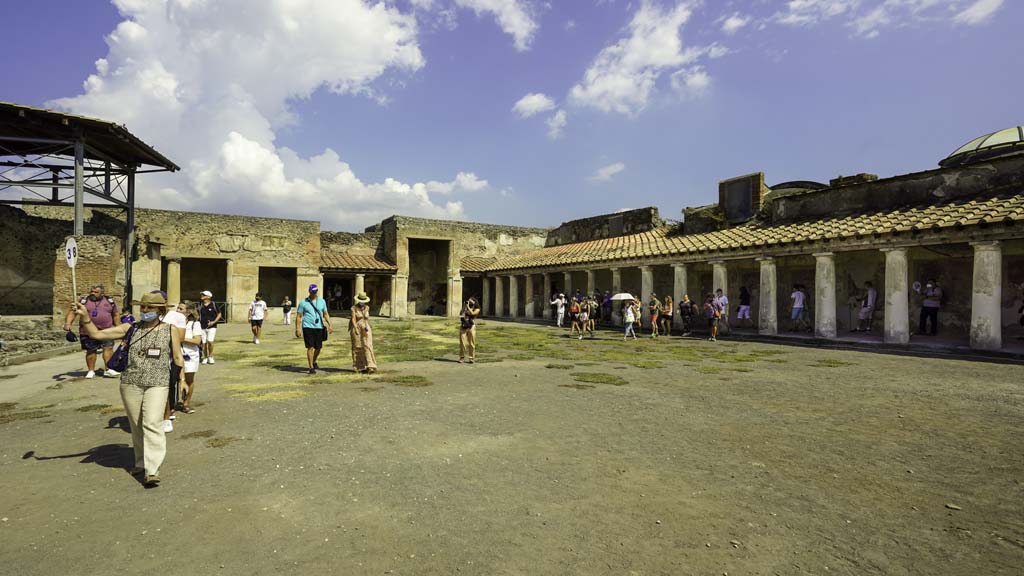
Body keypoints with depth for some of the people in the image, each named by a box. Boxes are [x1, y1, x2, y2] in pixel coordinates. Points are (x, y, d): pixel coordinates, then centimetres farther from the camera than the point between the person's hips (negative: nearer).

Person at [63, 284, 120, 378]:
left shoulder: (109, 301, 8)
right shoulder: (83, 301, 3)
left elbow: (116, 315, 14)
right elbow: (72, 312, -2)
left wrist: (118, 328, 12)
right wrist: (68, 323, -17)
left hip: (106, 331, 1)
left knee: (108, 348, -5)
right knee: (90, 351, 5)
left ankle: (108, 369, -2)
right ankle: (91, 371, 15)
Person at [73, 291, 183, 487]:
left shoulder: (170, 331, 3)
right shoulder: (130, 328, 6)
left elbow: (178, 357, 7)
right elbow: (96, 334, 5)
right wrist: (85, 316, -9)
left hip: (157, 384, -3)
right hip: (130, 383, 3)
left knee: (152, 424, -14)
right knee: (136, 426, 12)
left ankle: (152, 471, -14)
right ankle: (141, 462, 30)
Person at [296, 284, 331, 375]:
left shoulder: (322, 301, 12)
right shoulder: (303, 303, 2)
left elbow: (326, 314, 16)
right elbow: (298, 316, 2)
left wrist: (329, 325, 7)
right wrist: (297, 329, -5)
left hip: (319, 327, 4)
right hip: (308, 327, -3)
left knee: (318, 347, 10)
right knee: (310, 347, -8)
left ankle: (314, 362, 36)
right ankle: (311, 367, 0)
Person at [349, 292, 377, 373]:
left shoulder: (367, 308, 6)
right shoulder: (354, 308, -6)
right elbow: (353, 319, -10)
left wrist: (367, 328, 4)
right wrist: (356, 329, -17)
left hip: (366, 329, 2)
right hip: (357, 328, -2)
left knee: (368, 347, -8)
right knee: (358, 348, 4)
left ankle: (370, 366, -14)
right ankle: (360, 367, 13)